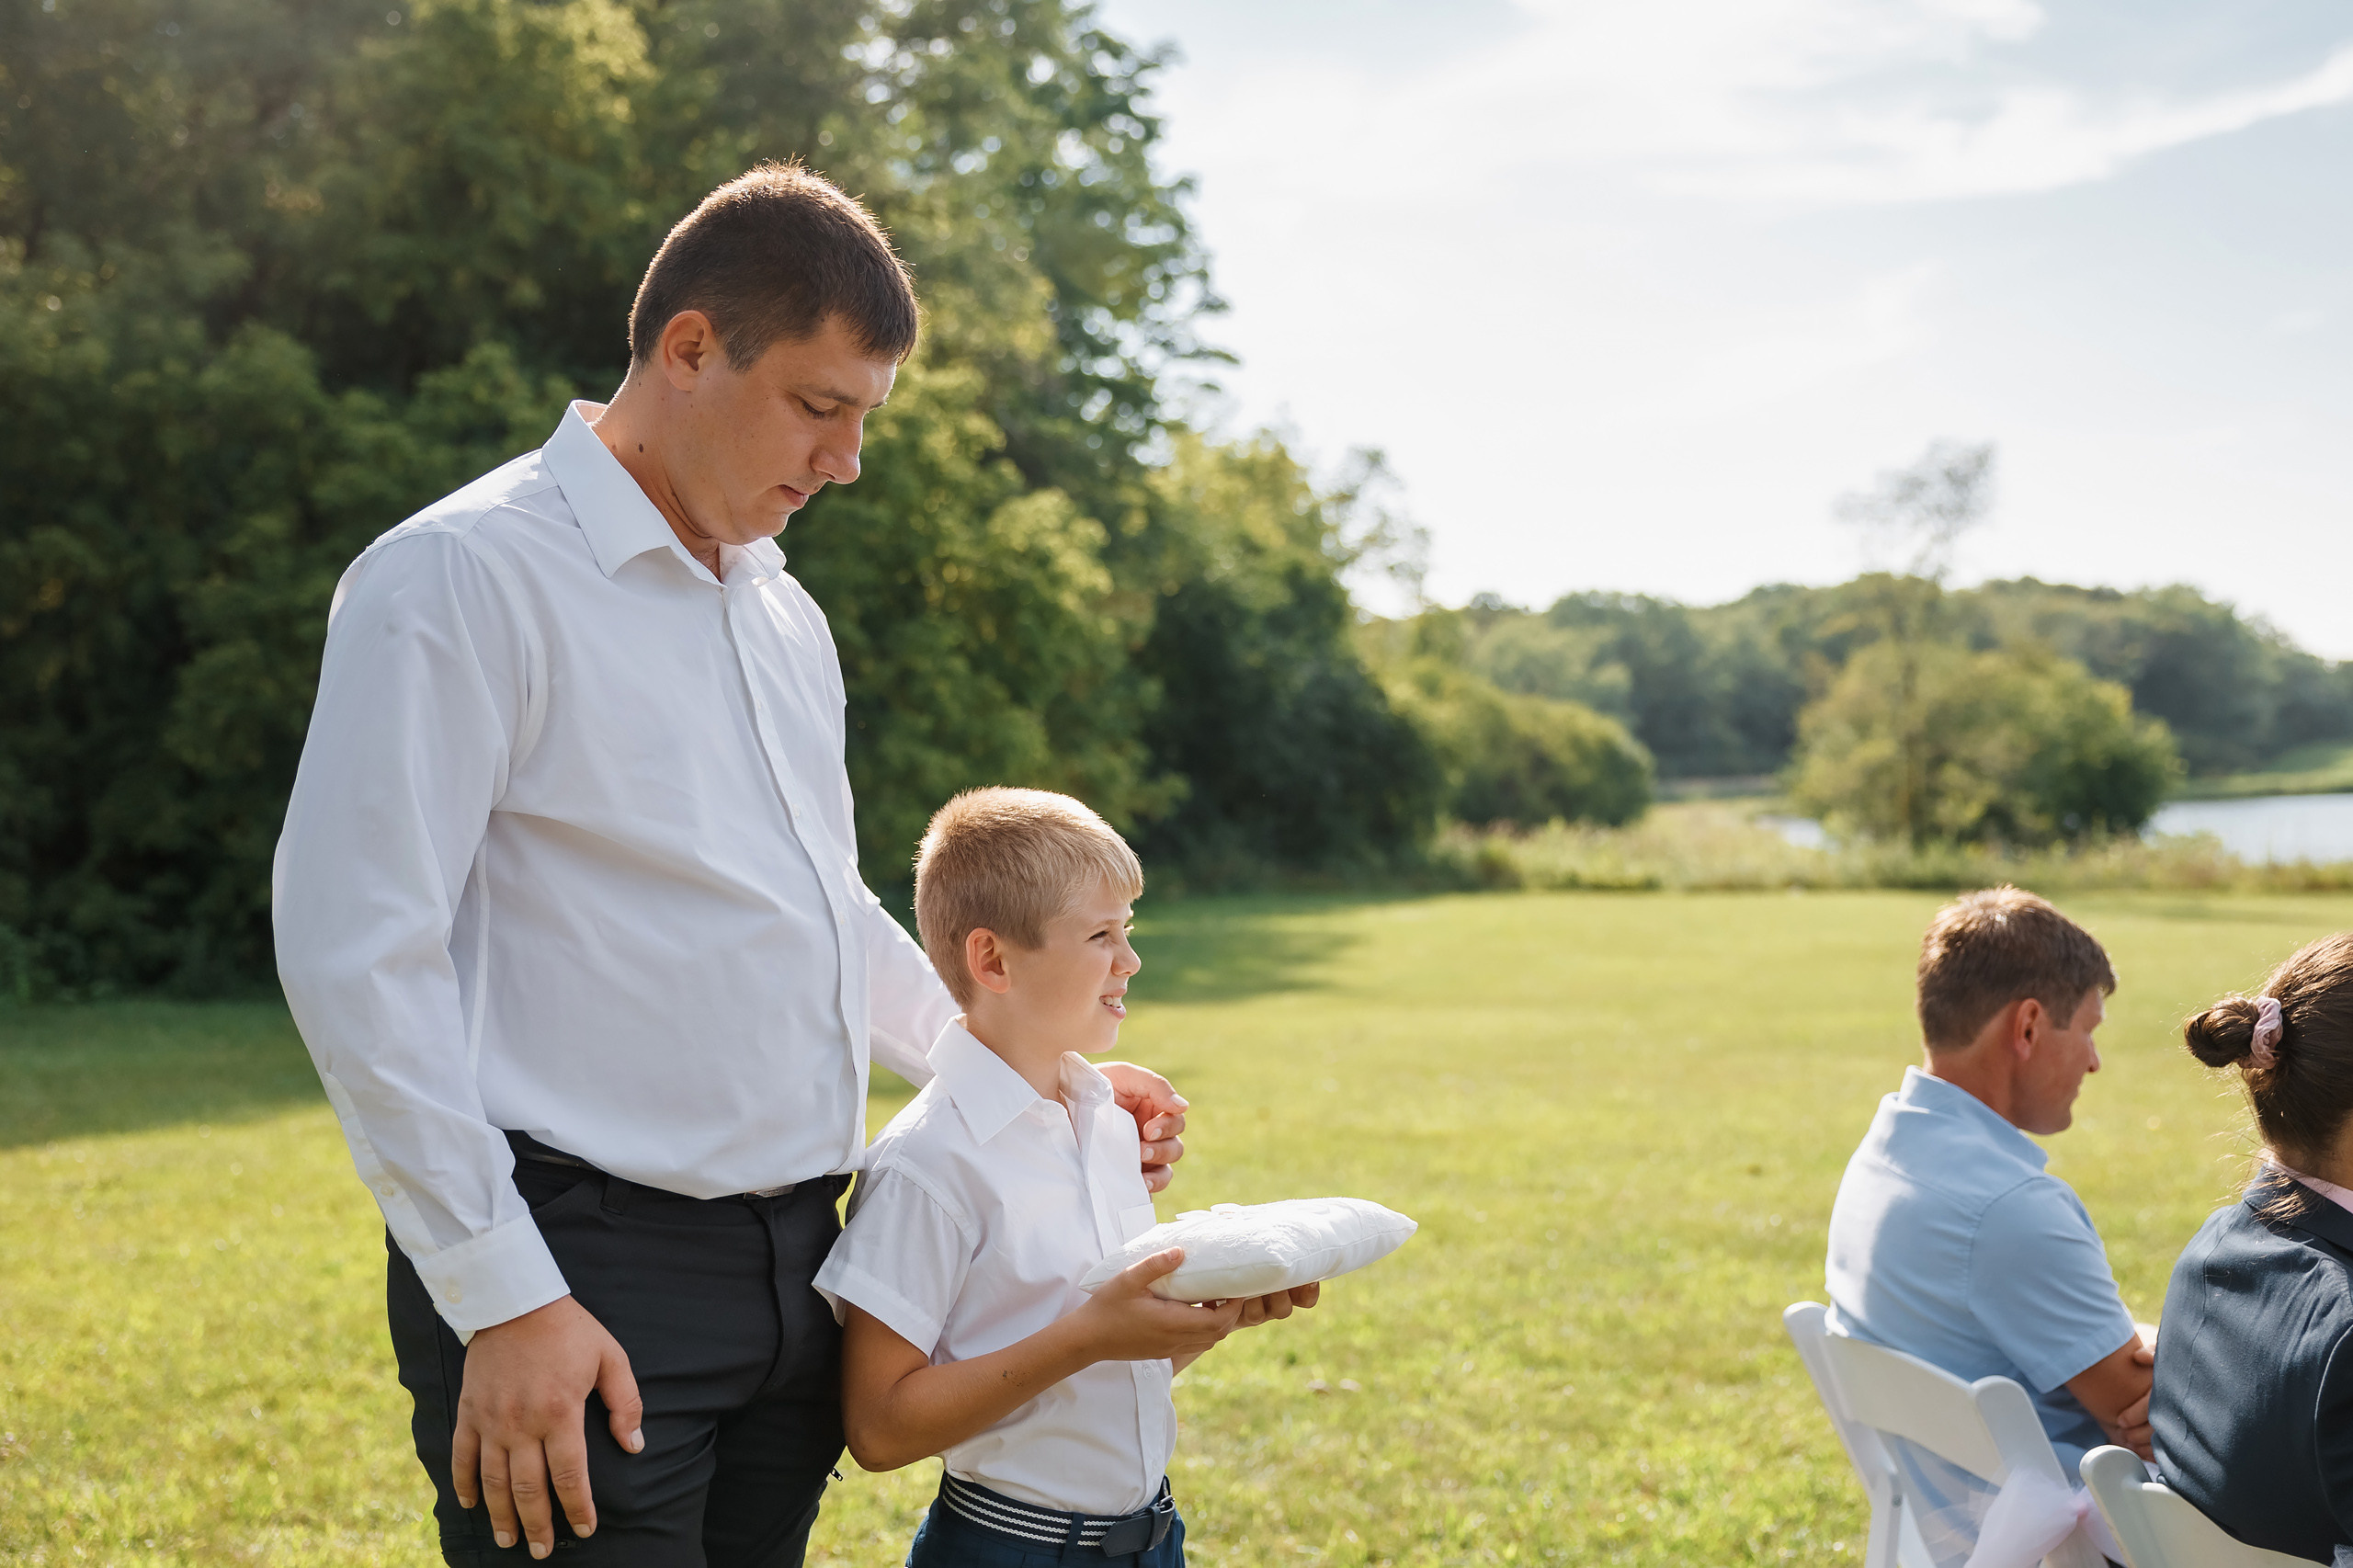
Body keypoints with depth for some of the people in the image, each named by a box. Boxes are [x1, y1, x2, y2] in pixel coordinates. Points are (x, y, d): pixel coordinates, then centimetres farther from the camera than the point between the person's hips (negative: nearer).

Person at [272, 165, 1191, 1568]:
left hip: (793, 1269, 8)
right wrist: (505, 1300, -18)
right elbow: (358, 956, -15)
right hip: (582, 1288, -7)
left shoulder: (786, 615, 17)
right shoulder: (466, 577, -9)